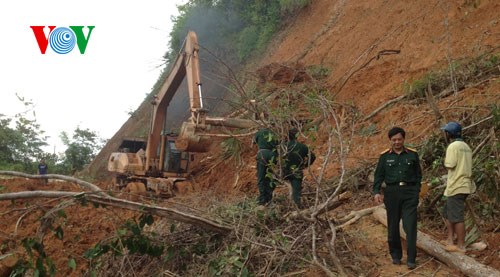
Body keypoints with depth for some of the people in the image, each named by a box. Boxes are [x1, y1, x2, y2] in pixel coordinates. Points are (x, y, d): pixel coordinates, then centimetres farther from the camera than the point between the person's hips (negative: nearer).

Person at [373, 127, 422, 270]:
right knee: (393, 226, 7)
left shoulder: (412, 154, 5)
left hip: (409, 193, -1)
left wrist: (416, 191, 4)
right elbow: (379, 175, 6)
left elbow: (418, 175, 11)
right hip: (392, 192, 1)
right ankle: (395, 255, 23)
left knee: (410, 226, -8)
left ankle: (411, 259, -4)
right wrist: (376, 192, -6)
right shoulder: (385, 156, 4)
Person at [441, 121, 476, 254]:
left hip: (457, 187, -10)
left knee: (456, 217, -4)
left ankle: (461, 246, 1)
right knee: (447, 212, 18)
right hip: (464, 185, 10)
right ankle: (450, 240, 20)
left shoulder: (453, 146, -14)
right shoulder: (466, 146, 15)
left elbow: (450, 165, -18)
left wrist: (445, 159, 0)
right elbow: (463, 164, 15)